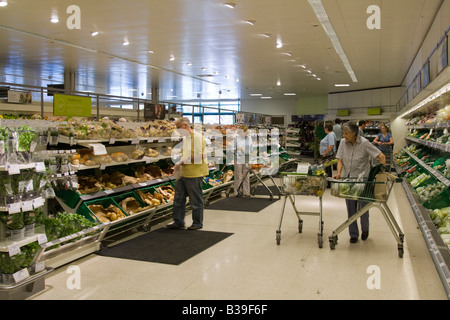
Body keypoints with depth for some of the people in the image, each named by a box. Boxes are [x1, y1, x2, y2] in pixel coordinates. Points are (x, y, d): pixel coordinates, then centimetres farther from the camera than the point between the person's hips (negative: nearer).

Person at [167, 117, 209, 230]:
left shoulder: (197, 137, -13)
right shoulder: (185, 138, 16)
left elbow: (201, 155, -19)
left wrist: (185, 161, -18)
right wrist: (180, 161, 10)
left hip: (194, 174, -9)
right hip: (183, 173, 9)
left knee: (196, 200, 3)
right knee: (178, 198, 11)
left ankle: (197, 223, 17)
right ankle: (178, 222, 21)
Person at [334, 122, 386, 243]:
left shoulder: (364, 143, -12)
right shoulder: (343, 142, -1)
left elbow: (381, 156, -11)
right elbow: (340, 160, 4)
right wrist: (339, 173, -12)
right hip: (347, 179, 3)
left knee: (363, 207, 5)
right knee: (351, 209, 8)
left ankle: (365, 229, 34)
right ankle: (353, 234, 21)